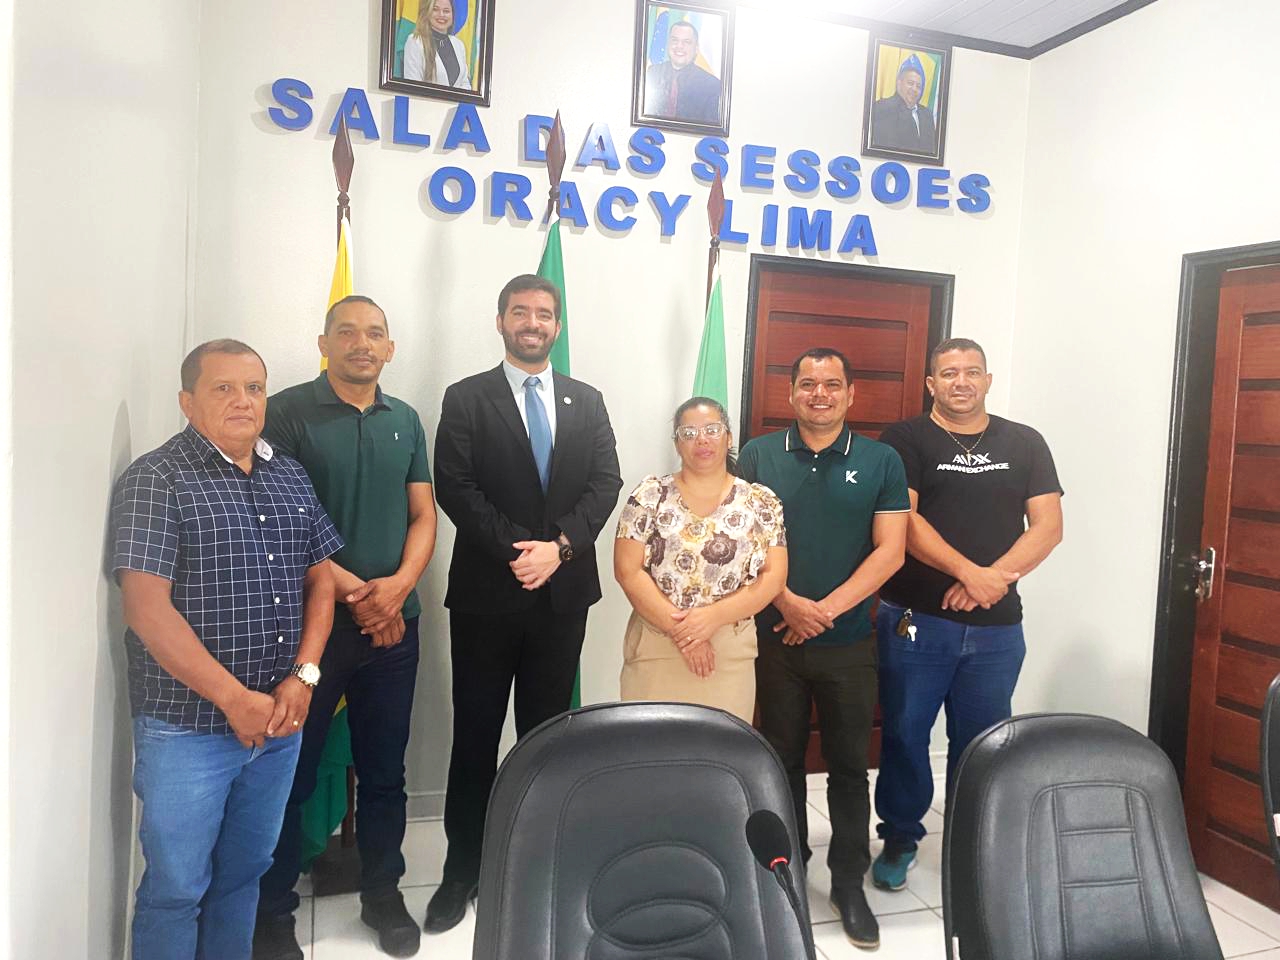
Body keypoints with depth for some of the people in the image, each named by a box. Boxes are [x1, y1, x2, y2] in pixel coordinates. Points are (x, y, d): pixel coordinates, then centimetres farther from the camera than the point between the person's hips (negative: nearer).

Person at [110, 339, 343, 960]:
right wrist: (237, 700, -17)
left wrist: (303, 676, -4)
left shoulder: (289, 477, 8)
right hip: (187, 728, -5)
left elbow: (320, 579, 10)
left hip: (279, 720, 6)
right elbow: (147, 609, -17)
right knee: (176, 887, 9)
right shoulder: (154, 481, -10)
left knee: (244, 872, 19)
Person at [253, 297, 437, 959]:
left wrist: (398, 586, -8)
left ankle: (382, 893, 32)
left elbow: (423, 514, 9)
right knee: (291, 773, 7)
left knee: (385, 771, 14)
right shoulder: (287, 413, -5)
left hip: (393, 624, 4)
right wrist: (351, 592, -13)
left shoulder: (404, 420, 10)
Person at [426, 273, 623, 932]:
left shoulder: (587, 401, 10)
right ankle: (462, 871, 20)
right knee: (476, 736, 6)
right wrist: (516, 550, -18)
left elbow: (605, 483, 1)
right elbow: (455, 487, -9)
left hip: (564, 591, 3)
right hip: (486, 593, -2)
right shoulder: (466, 399, 1)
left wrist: (559, 545, -14)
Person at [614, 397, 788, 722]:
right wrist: (679, 629, -13)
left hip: (730, 654, 1)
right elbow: (628, 571, -6)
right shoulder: (650, 495, -1)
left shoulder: (761, 503, 3)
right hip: (655, 649, 0)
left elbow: (773, 577, -3)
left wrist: (713, 616, -15)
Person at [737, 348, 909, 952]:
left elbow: (889, 550, -4)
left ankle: (849, 881, 23)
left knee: (849, 765, 8)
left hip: (848, 643, 0)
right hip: (774, 636, 1)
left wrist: (827, 608, -13)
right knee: (781, 759, 13)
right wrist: (789, 602, -14)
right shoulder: (759, 455, 2)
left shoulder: (881, 462, 1)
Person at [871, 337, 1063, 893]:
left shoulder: (1025, 444, 10)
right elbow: (902, 522, -10)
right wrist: (969, 571, -20)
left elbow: (1048, 525, 2)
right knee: (904, 734, 6)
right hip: (916, 619, -2)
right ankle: (900, 839, 25)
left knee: (981, 741, 11)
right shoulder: (906, 441, 0)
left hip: (996, 626, 3)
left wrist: (993, 579, -13)